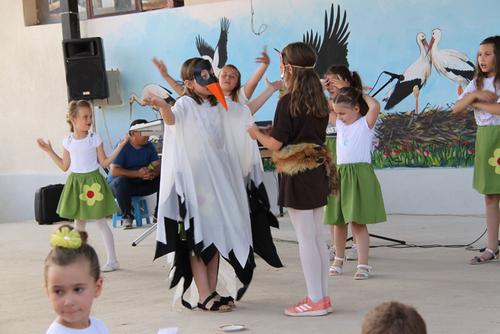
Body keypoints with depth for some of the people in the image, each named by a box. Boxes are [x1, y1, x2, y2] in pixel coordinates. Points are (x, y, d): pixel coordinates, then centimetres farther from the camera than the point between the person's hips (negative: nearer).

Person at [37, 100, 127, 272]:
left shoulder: (94, 138, -6)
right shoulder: (68, 141, 1)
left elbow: (104, 162, -2)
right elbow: (65, 166, 8)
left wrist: (120, 146, -9)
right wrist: (49, 151, 8)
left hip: (92, 181, -3)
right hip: (75, 182, 3)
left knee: (101, 221, -1)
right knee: (78, 222, 9)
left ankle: (112, 260, 6)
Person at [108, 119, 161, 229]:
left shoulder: (149, 146, 2)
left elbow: (158, 166, -5)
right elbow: (114, 171, -26)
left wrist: (153, 173, -31)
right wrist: (138, 173, -35)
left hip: (141, 185, 5)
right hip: (117, 185, -5)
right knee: (122, 180, -38)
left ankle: (158, 215, -5)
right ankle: (127, 217, -23)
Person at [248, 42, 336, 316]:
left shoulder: (287, 102, -14)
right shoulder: (319, 101, 7)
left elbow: (276, 144, -15)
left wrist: (256, 133, 4)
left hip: (297, 173, -7)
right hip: (318, 170, 7)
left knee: (305, 238, -2)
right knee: (318, 237, 12)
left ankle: (315, 300, 1)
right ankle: (323, 296, 17)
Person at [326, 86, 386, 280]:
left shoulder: (365, 123, -3)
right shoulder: (340, 124, 14)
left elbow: (375, 106, -21)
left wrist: (362, 95, -4)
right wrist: (336, 95, 12)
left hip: (359, 175, -6)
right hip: (339, 175, 6)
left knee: (358, 222, -9)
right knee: (338, 221, 13)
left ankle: (363, 264, -6)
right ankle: (338, 259, 29)